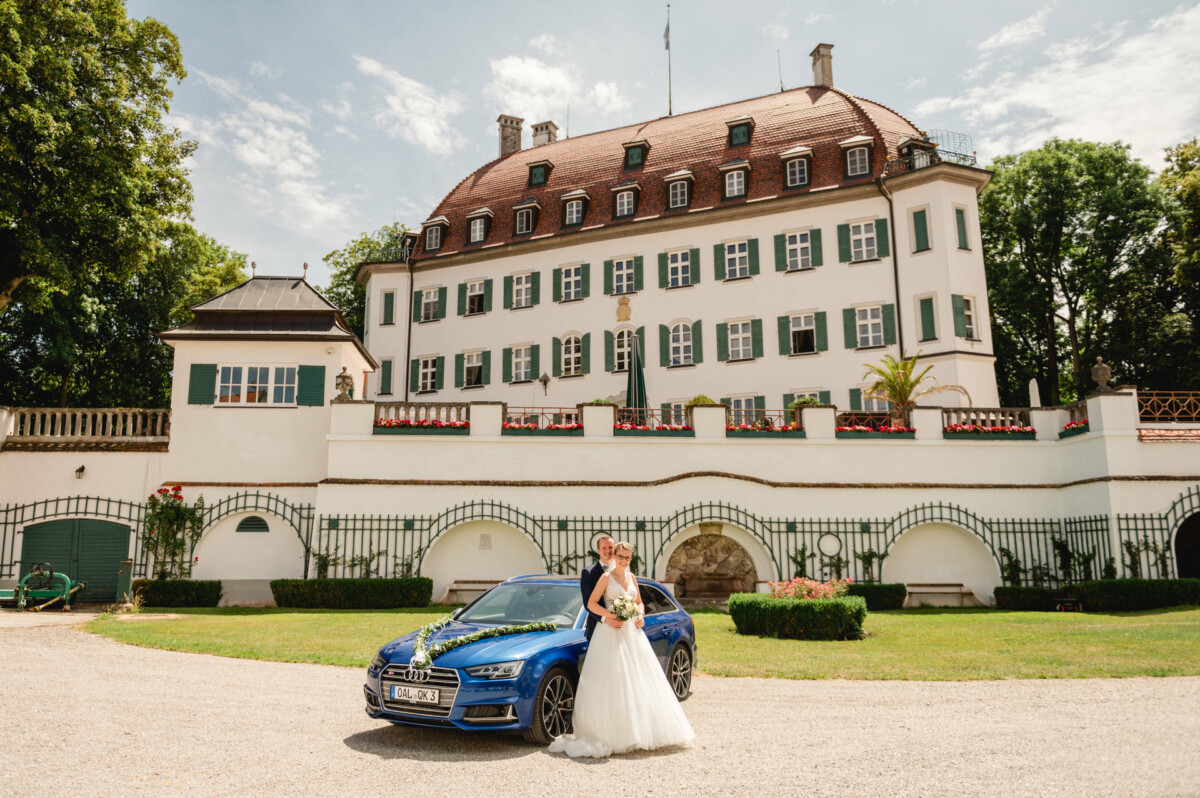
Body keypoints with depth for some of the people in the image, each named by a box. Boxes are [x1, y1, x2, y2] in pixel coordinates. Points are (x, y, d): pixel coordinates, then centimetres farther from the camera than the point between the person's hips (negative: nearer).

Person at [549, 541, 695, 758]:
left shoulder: (632, 578, 12)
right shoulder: (606, 577, -4)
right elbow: (591, 603, -8)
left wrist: (640, 615, 1)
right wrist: (608, 615, -21)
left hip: (631, 632, 6)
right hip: (611, 633, -6)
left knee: (638, 680, 6)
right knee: (611, 683, -7)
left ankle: (638, 730, 15)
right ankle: (612, 733, -3)